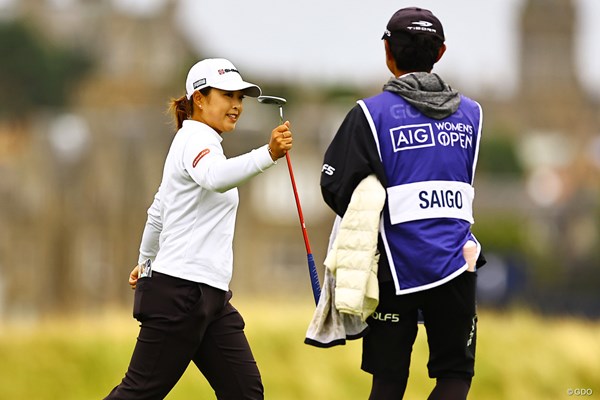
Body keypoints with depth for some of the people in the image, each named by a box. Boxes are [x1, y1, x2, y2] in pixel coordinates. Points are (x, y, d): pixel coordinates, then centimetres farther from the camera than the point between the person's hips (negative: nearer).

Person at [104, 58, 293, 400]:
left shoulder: (192, 140, 21)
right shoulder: (197, 137, -10)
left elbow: (158, 211, 33)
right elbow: (214, 177, -36)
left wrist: (147, 261, 46)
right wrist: (268, 154, -49)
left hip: (209, 296, 10)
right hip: (181, 291, -10)